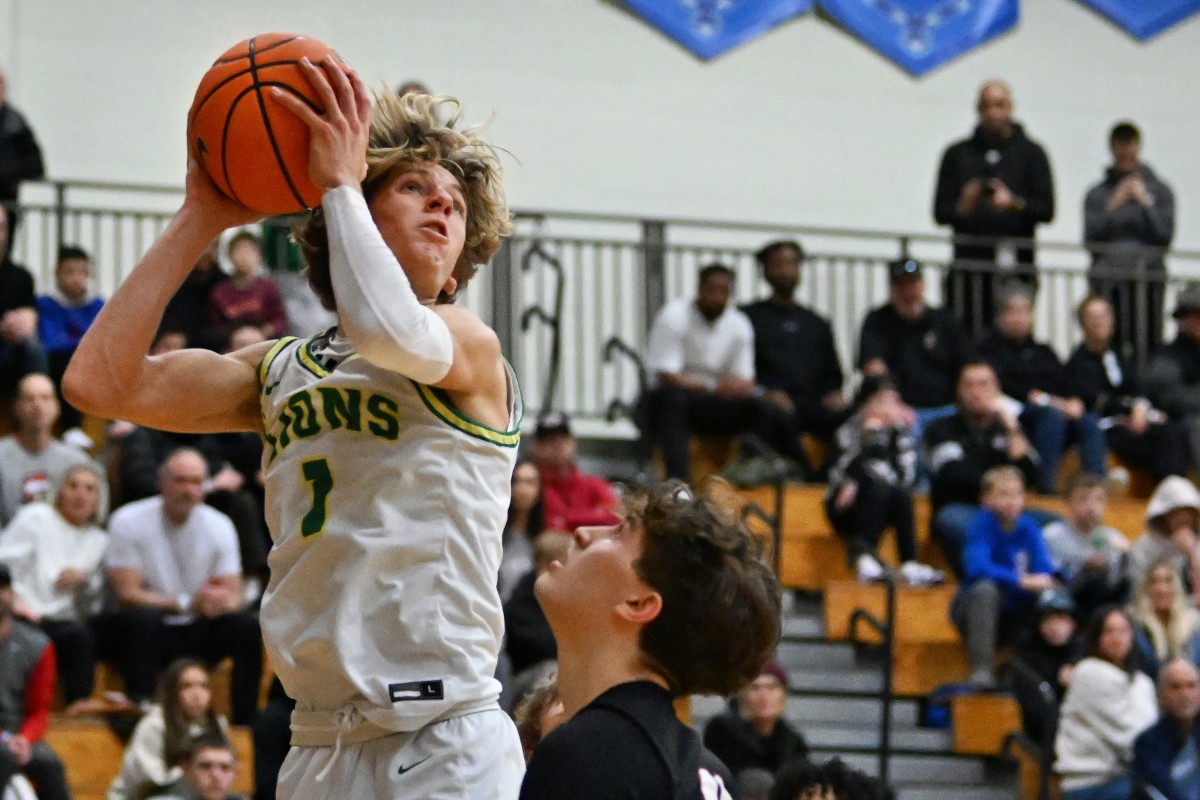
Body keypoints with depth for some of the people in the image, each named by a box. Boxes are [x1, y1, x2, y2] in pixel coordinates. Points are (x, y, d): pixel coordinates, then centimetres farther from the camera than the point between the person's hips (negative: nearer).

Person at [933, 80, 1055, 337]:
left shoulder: (1031, 153, 12)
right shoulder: (957, 154, 16)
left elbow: (1046, 209, 3)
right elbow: (940, 212, 11)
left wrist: (1015, 204, -15)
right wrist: (963, 207, -10)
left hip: (1014, 266, -1)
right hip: (968, 263, 1)